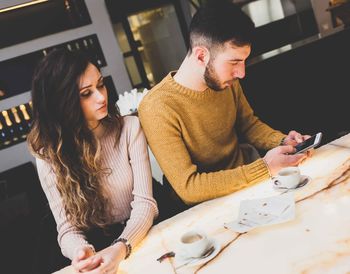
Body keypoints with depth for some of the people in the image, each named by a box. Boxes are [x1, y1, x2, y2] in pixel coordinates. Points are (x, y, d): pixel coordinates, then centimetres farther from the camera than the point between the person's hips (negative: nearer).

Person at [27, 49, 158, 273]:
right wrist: (80, 251, -30)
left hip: (141, 237, 0)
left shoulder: (129, 127, -9)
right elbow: (67, 226, -8)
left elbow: (145, 202, -12)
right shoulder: (49, 154, -7)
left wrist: (121, 248, -29)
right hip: (96, 247, 1)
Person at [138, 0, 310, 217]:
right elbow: (188, 187, -26)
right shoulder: (157, 109, -25)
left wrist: (282, 142, -8)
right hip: (204, 207, -6)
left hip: (246, 180, 6)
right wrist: (265, 168, -27)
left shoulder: (227, 81, -5)